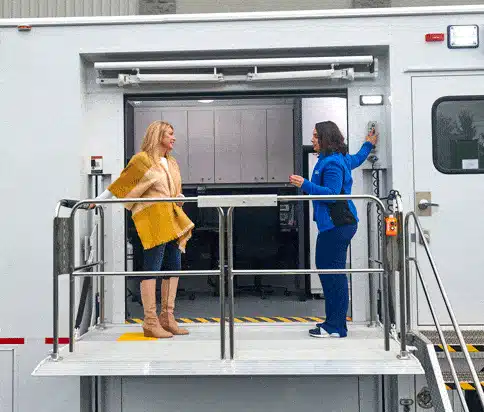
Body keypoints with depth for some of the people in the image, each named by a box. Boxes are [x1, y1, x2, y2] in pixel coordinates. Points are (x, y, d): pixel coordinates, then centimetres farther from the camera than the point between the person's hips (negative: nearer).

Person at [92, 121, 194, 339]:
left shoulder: (172, 163, 21)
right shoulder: (142, 159, -1)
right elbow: (120, 184, 3)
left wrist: (180, 198, 9)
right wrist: (97, 200, 3)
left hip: (173, 219, 8)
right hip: (152, 217, -8)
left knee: (173, 268, 7)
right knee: (152, 268, -7)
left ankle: (167, 318, 15)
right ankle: (150, 323, -3)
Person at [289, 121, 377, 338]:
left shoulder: (332, 164, -14)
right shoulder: (340, 159, 18)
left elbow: (331, 194, -21)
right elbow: (357, 159, 37)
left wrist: (305, 185, -25)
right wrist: (368, 145, 54)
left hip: (337, 226, -11)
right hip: (331, 224, 11)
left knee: (333, 272, -8)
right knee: (326, 268, 14)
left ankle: (335, 328, -3)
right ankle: (333, 321, 24)